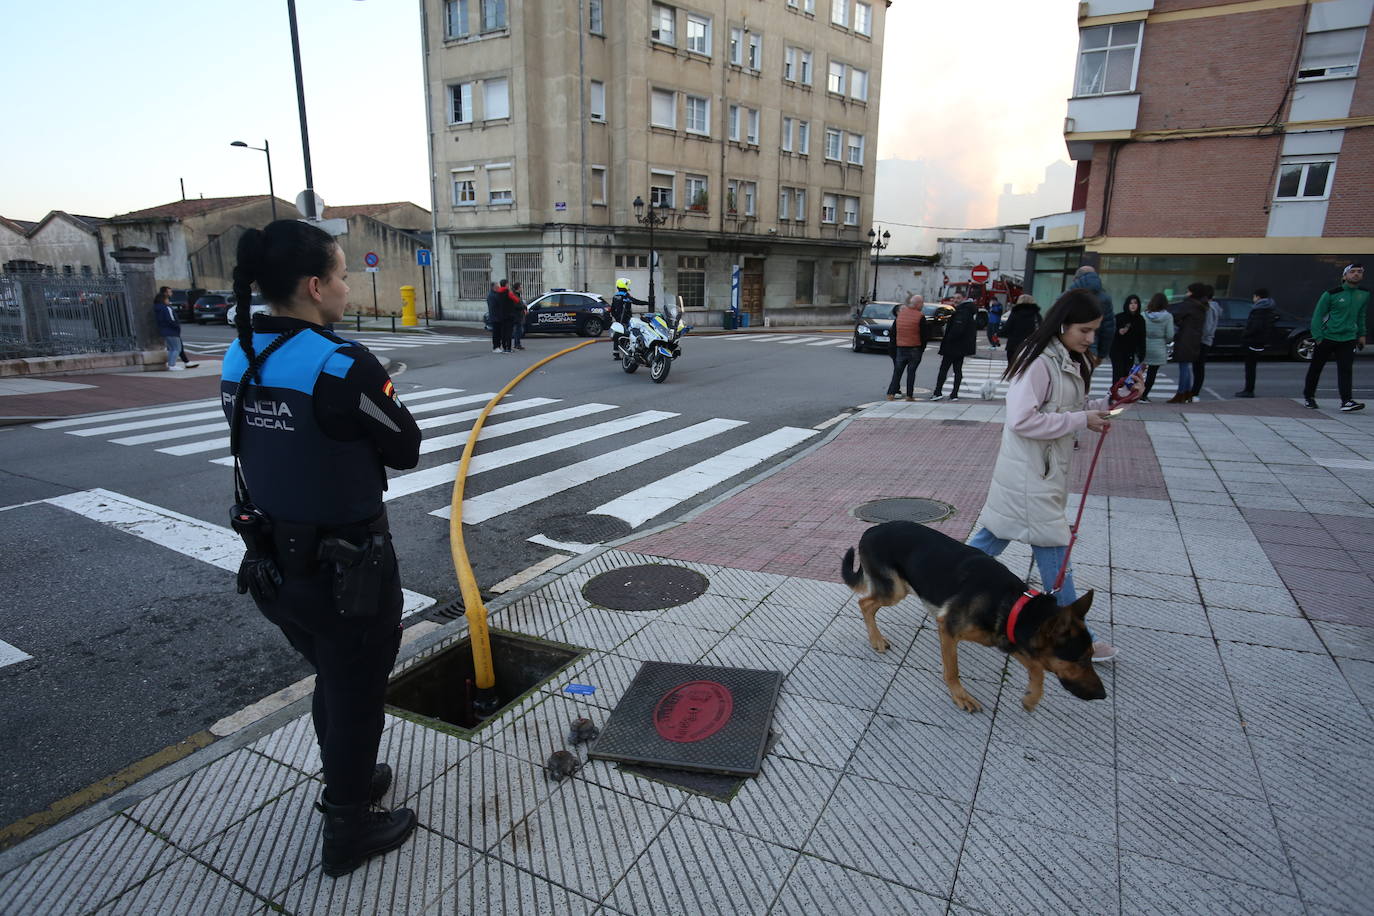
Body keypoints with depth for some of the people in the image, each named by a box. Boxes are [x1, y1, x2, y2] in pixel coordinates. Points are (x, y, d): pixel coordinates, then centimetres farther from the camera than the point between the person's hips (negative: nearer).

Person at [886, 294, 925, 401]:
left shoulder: (900, 313, 4)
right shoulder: (920, 316, -10)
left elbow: (893, 332, 9)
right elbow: (923, 335, -7)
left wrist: (894, 346, 16)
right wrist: (922, 348, 5)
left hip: (900, 347, 4)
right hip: (914, 348, -4)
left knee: (897, 371, 9)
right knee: (911, 371, 4)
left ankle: (891, 393, 5)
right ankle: (909, 395, 6)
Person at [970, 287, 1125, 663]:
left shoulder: (1072, 362, 11)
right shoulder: (1039, 362, -19)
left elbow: (1070, 410, 19)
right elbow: (1022, 420, -25)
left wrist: (1107, 404, 2)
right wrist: (1081, 420, -20)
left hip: (1048, 470, 10)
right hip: (1030, 474, -10)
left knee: (995, 536, 17)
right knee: (1054, 552, 0)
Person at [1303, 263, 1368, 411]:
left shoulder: (1364, 294, 7)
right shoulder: (1332, 294, -8)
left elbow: (1360, 315, 20)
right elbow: (1318, 315, -4)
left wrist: (1361, 334, 17)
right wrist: (1317, 336, -10)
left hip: (1348, 339, 3)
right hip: (1327, 337, -3)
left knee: (1346, 370, -9)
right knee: (1315, 368, 8)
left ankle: (1346, 401, -14)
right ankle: (1308, 396, 23)